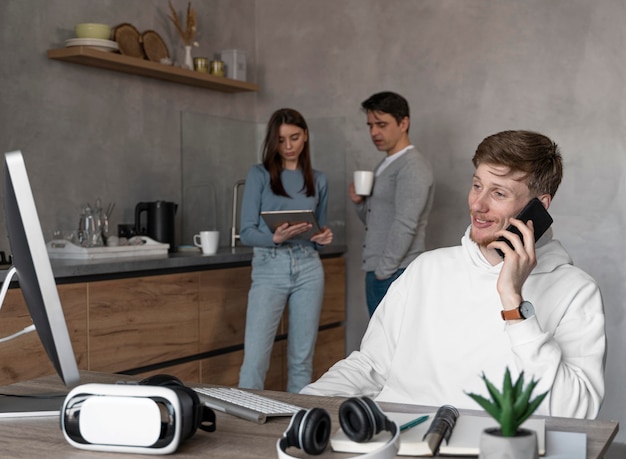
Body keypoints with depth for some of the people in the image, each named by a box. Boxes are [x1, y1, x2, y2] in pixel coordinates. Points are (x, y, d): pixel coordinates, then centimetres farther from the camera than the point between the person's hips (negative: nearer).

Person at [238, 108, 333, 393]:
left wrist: (324, 238, -5)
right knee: (255, 357, -10)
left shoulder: (318, 181, 11)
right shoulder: (259, 175, 1)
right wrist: (275, 238, -23)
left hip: (308, 269, 3)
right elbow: (247, 232, -4)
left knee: (302, 357, 8)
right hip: (270, 268, -3)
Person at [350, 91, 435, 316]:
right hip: (377, 274, 9)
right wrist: (360, 202, 2)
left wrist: (384, 270, -14)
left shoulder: (413, 167, -12)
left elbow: (405, 226, -18)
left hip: (397, 274, -9)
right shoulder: (384, 166, 17)